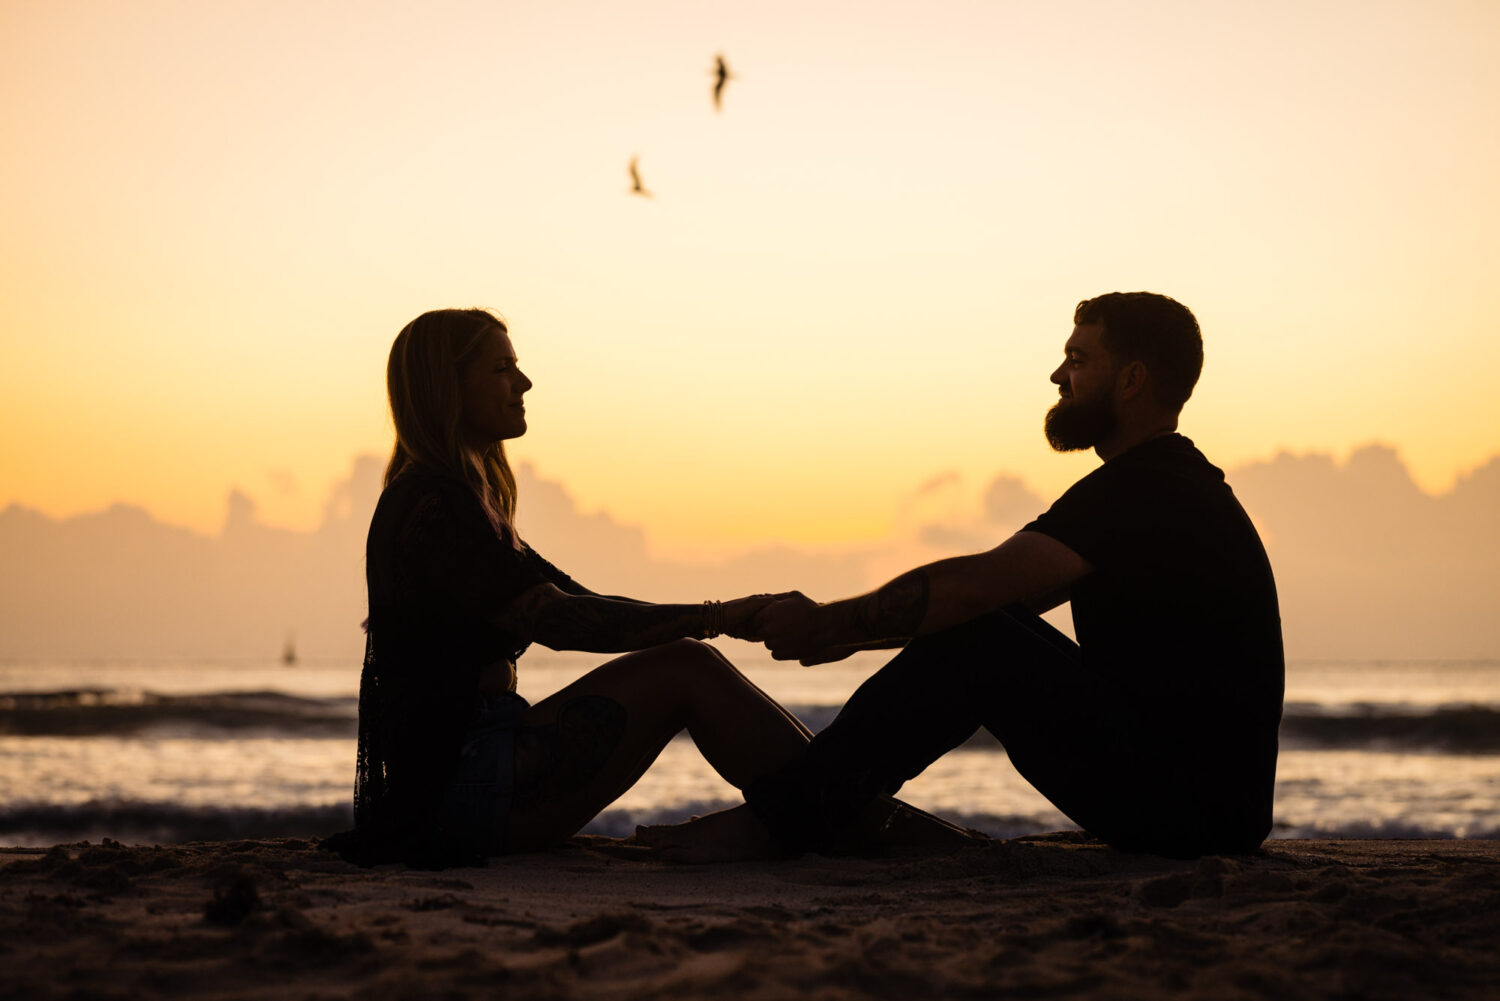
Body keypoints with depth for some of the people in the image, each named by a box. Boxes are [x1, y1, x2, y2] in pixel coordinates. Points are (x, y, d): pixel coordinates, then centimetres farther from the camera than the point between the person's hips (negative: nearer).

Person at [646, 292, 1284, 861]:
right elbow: (995, 597, 19)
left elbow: (978, 585, -23)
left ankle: (776, 820, -12)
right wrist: (857, 634, 11)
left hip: (1197, 812, -10)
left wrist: (827, 623, -12)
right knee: (996, 630, 10)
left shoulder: (1147, 489, -16)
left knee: (977, 644, -18)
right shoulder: (1160, 482, 18)